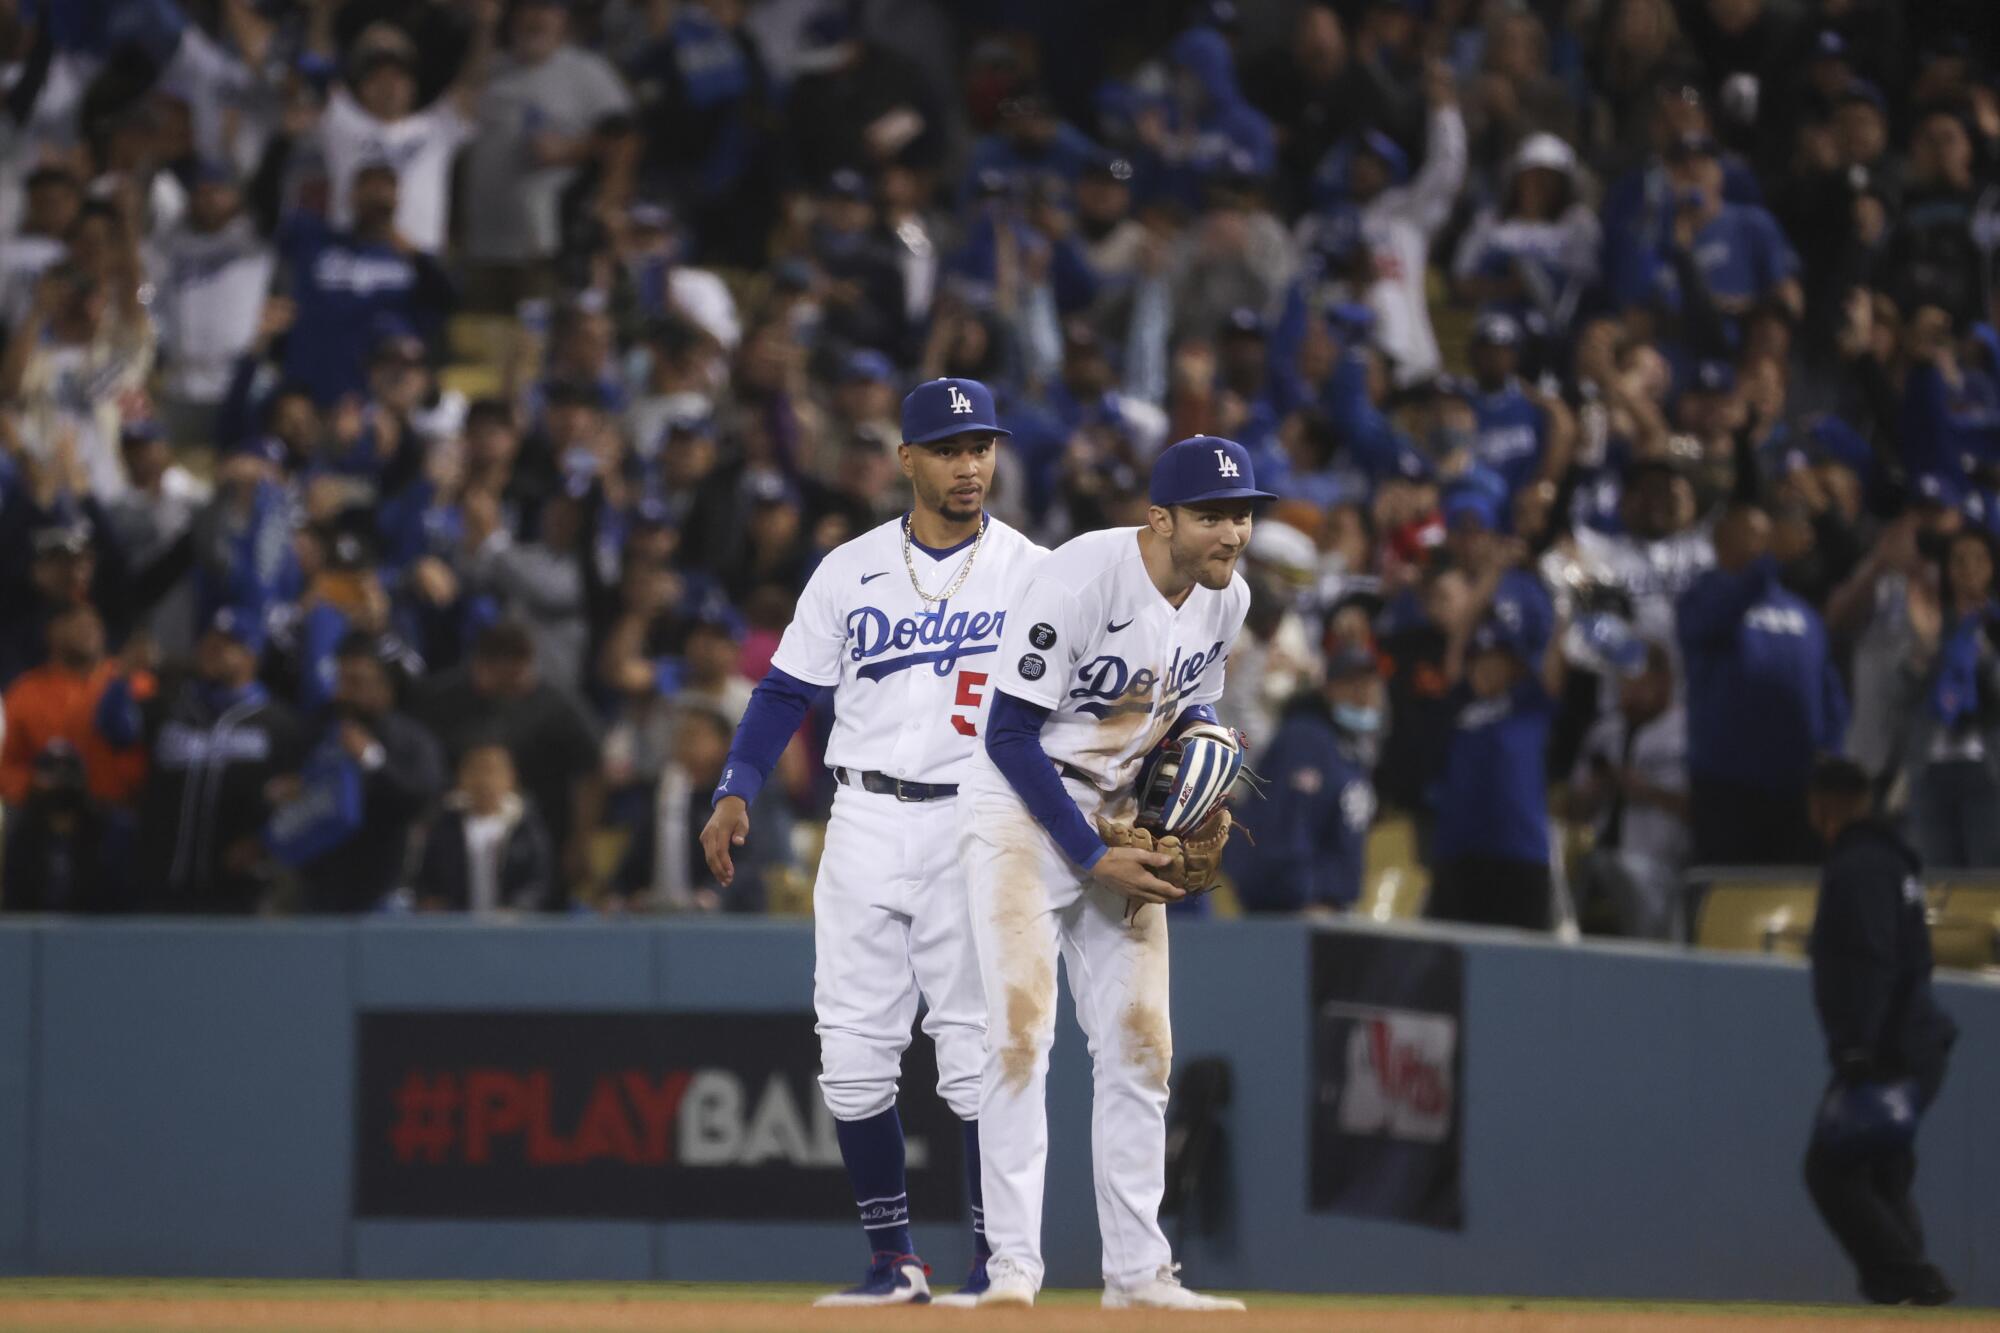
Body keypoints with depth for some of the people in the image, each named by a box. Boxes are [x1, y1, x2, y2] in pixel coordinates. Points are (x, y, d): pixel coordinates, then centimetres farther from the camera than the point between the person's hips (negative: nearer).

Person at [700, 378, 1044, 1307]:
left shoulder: (1033, 574, 1)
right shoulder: (851, 570, 8)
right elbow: (788, 689, 10)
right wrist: (736, 792, -2)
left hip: (977, 824, -3)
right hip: (866, 821, 3)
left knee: (976, 1046, -6)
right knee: (852, 1048, -1)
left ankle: (996, 1262, 1)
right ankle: (892, 1260, 8)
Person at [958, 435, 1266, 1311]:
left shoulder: (1227, 597, -2)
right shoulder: (1080, 580, -24)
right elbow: (1011, 735, -21)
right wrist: (1094, 860, -21)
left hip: (1119, 819, 7)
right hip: (1022, 808, -7)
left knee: (1140, 1040, 5)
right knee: (1022, 1029, -16)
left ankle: (1137, 1273, 11)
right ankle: (1012, 1265, -15)